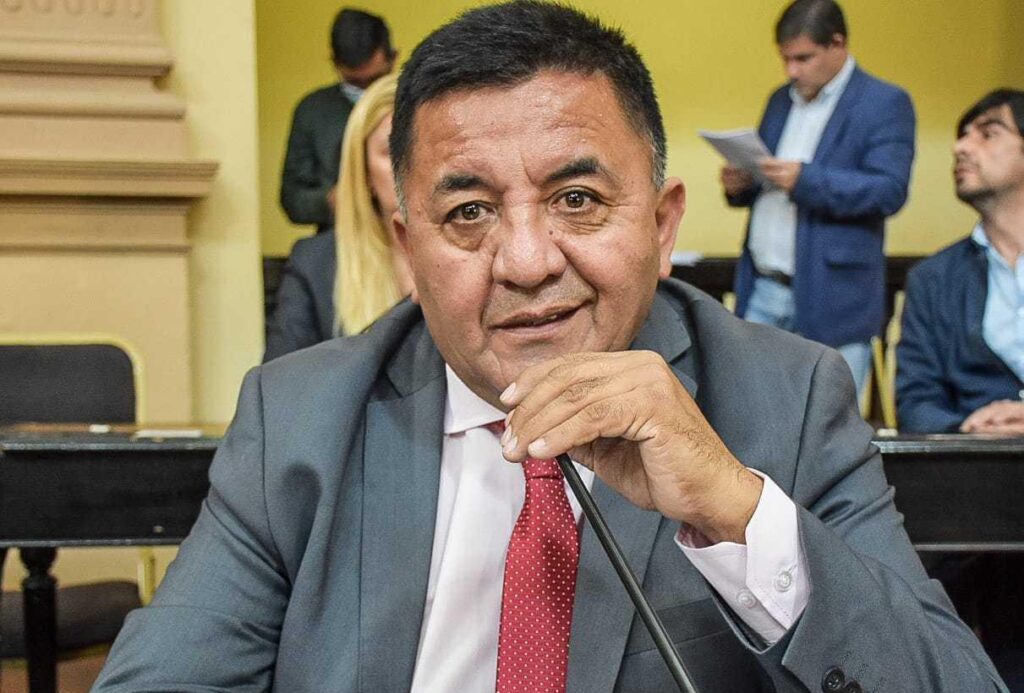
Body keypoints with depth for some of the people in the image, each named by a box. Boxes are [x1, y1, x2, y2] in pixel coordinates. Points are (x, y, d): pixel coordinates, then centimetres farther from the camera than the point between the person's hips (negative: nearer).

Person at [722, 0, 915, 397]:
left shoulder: (884, 104, -4)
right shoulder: (781, 101, 16)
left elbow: (890, 191, -14)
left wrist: (805, 179, -25)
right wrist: (739, 185, -1)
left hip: (831, 300, -6)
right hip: (763, 293, 6)